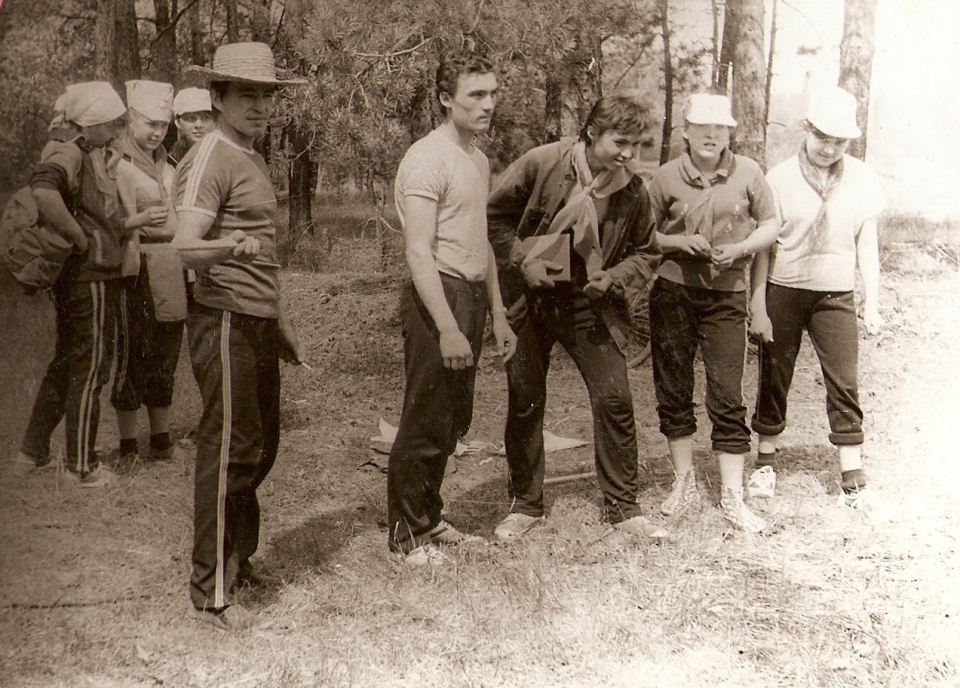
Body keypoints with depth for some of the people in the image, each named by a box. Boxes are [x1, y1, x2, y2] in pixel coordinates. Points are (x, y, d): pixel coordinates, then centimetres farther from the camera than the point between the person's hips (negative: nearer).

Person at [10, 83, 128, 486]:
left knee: (67, 362, 19)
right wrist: (81, 238, -27)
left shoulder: (93, 152, 11)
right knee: (90, 367, 1)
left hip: (77, 276, 10)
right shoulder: (70, 153, -18)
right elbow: (44, 191, -38)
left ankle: (33, 450, 30)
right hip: (89, 275, -10)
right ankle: (81, 467, 11)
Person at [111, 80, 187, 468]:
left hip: (172, 273, 7)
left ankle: (161, 439, 23)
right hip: (136, 273, -6)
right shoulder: (115, 164, -5)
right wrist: (139, 220, -29)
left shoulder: (167, 165, 17)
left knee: (165, 356, 12)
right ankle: (127, 445, 8)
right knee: (130, 355, -2)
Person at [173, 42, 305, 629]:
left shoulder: (253, 159, 18)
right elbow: (185, 246, -23)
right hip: (226, 322, -10)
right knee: (229, 452, -6)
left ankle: (238, 558, 31)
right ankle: (212, 590, 4)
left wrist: (279, 319, 25)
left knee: (260, 447, 16)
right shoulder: (211, 158, -12)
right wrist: (229, 246, -42)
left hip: (259, 326, 10)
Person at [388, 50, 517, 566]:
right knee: (425, 423, -1)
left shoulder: (479, 159, 16)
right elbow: (418, 253, -19)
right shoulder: (427, 159, -13)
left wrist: (497, 315, 20)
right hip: (437, 296, -9)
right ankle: (406, 533, 13)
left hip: (471, 296, 9)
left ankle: (429, 519, 30)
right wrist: (447, 328, -24)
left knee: (453, 421, 16)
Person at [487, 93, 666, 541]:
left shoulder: (633, 190, -5)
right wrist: (523, 260, -13)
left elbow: (647, 253, 9)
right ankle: (525, 504, 23)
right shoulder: (541, 164, -13)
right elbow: (494, 215, -2)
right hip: (531, 302, -1)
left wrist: (614, 278, -10)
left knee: (615, 399, -4)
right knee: (524, 402, 6)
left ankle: (621, 507, 12)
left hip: (592, 308, 1)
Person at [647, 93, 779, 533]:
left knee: (727, 398, -2)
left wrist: (740, 248, -10)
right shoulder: (666, 177, 1)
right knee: (673, 392, 8)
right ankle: (684, 483, 24)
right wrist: (681, 242, -13)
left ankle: (732, 496, 7)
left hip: (727, 295, -1)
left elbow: (770, 225, 9)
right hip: (672, 292, 1)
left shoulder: (748, 173, 1)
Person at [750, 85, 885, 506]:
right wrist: (758, 306, -4)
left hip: (835, 295, 1)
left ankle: (853, 476, 6)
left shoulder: (863, 180, -1)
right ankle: (766, 457, 26)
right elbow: (763, 246, -3)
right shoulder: (780, 178, -6)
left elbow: (867, 246, 5)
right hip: (782, 292, -1)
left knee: (844, 383, -1)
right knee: (774, 377, 9)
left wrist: (872, 303, 3)